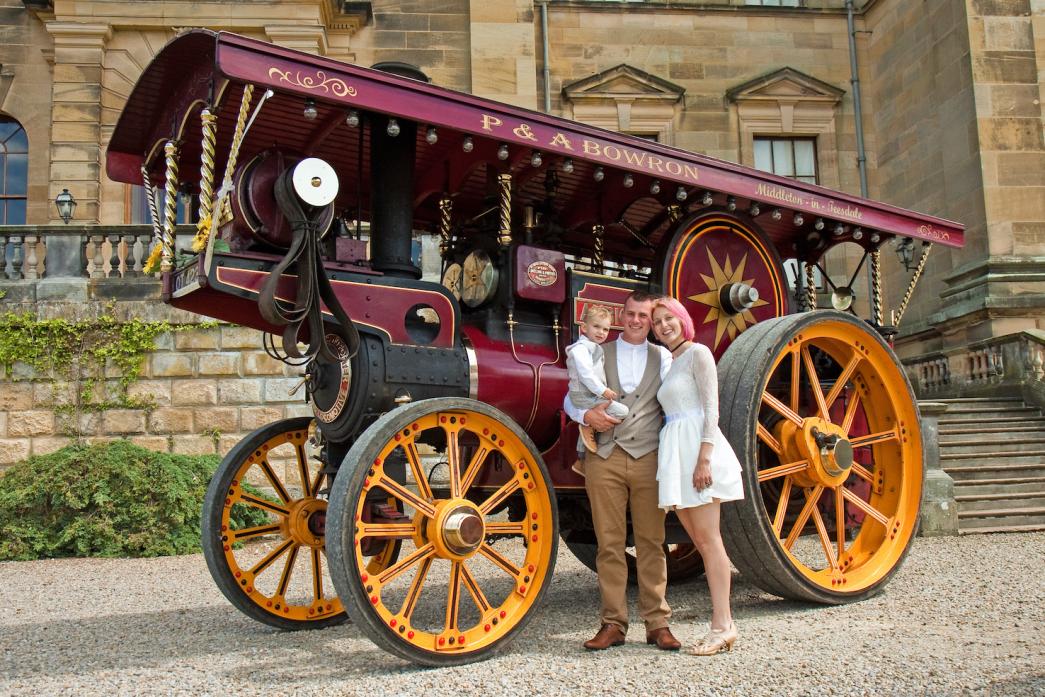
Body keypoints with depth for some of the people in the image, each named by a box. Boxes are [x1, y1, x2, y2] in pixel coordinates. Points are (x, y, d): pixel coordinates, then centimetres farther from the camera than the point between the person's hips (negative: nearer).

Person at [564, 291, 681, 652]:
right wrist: (587, 415, -8)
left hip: (649, 458, 0)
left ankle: (657, 623, 10)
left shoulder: (662, 357, 12)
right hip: (605, 458, 0)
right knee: (609, 543, 2)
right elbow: (570, 399, 14)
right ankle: (613, 624, 9)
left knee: (651, 543, 2)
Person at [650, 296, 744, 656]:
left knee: (708, 539, -8)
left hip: (696, 448, -8)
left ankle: (722, 625, -4)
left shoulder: (698, 353, -3)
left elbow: (711, 407, -11)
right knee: (701, 542, 7)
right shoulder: (668, 363, 20)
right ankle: (725, 622, 11)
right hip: (674, 452, 8)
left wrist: (704, 457, -20)